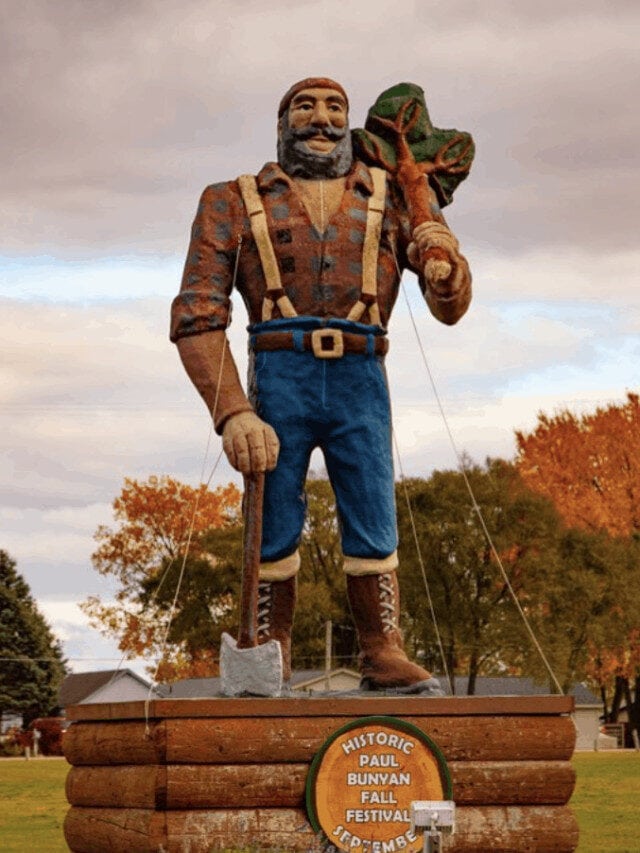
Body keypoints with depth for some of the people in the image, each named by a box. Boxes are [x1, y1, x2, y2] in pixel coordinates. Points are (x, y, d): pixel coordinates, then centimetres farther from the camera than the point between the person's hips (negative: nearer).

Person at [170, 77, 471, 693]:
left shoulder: (392, 199, 14)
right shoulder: (234, 203, 10)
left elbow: (451, 308, 11)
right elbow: (196, 317, 0)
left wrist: (446, 266, -14)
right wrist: (232, 412, -13)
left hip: (361, 385, 1)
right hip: (278, 379, -1)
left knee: (373, 529, -2)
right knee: (273, 531, 0)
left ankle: (385, 657, 1)